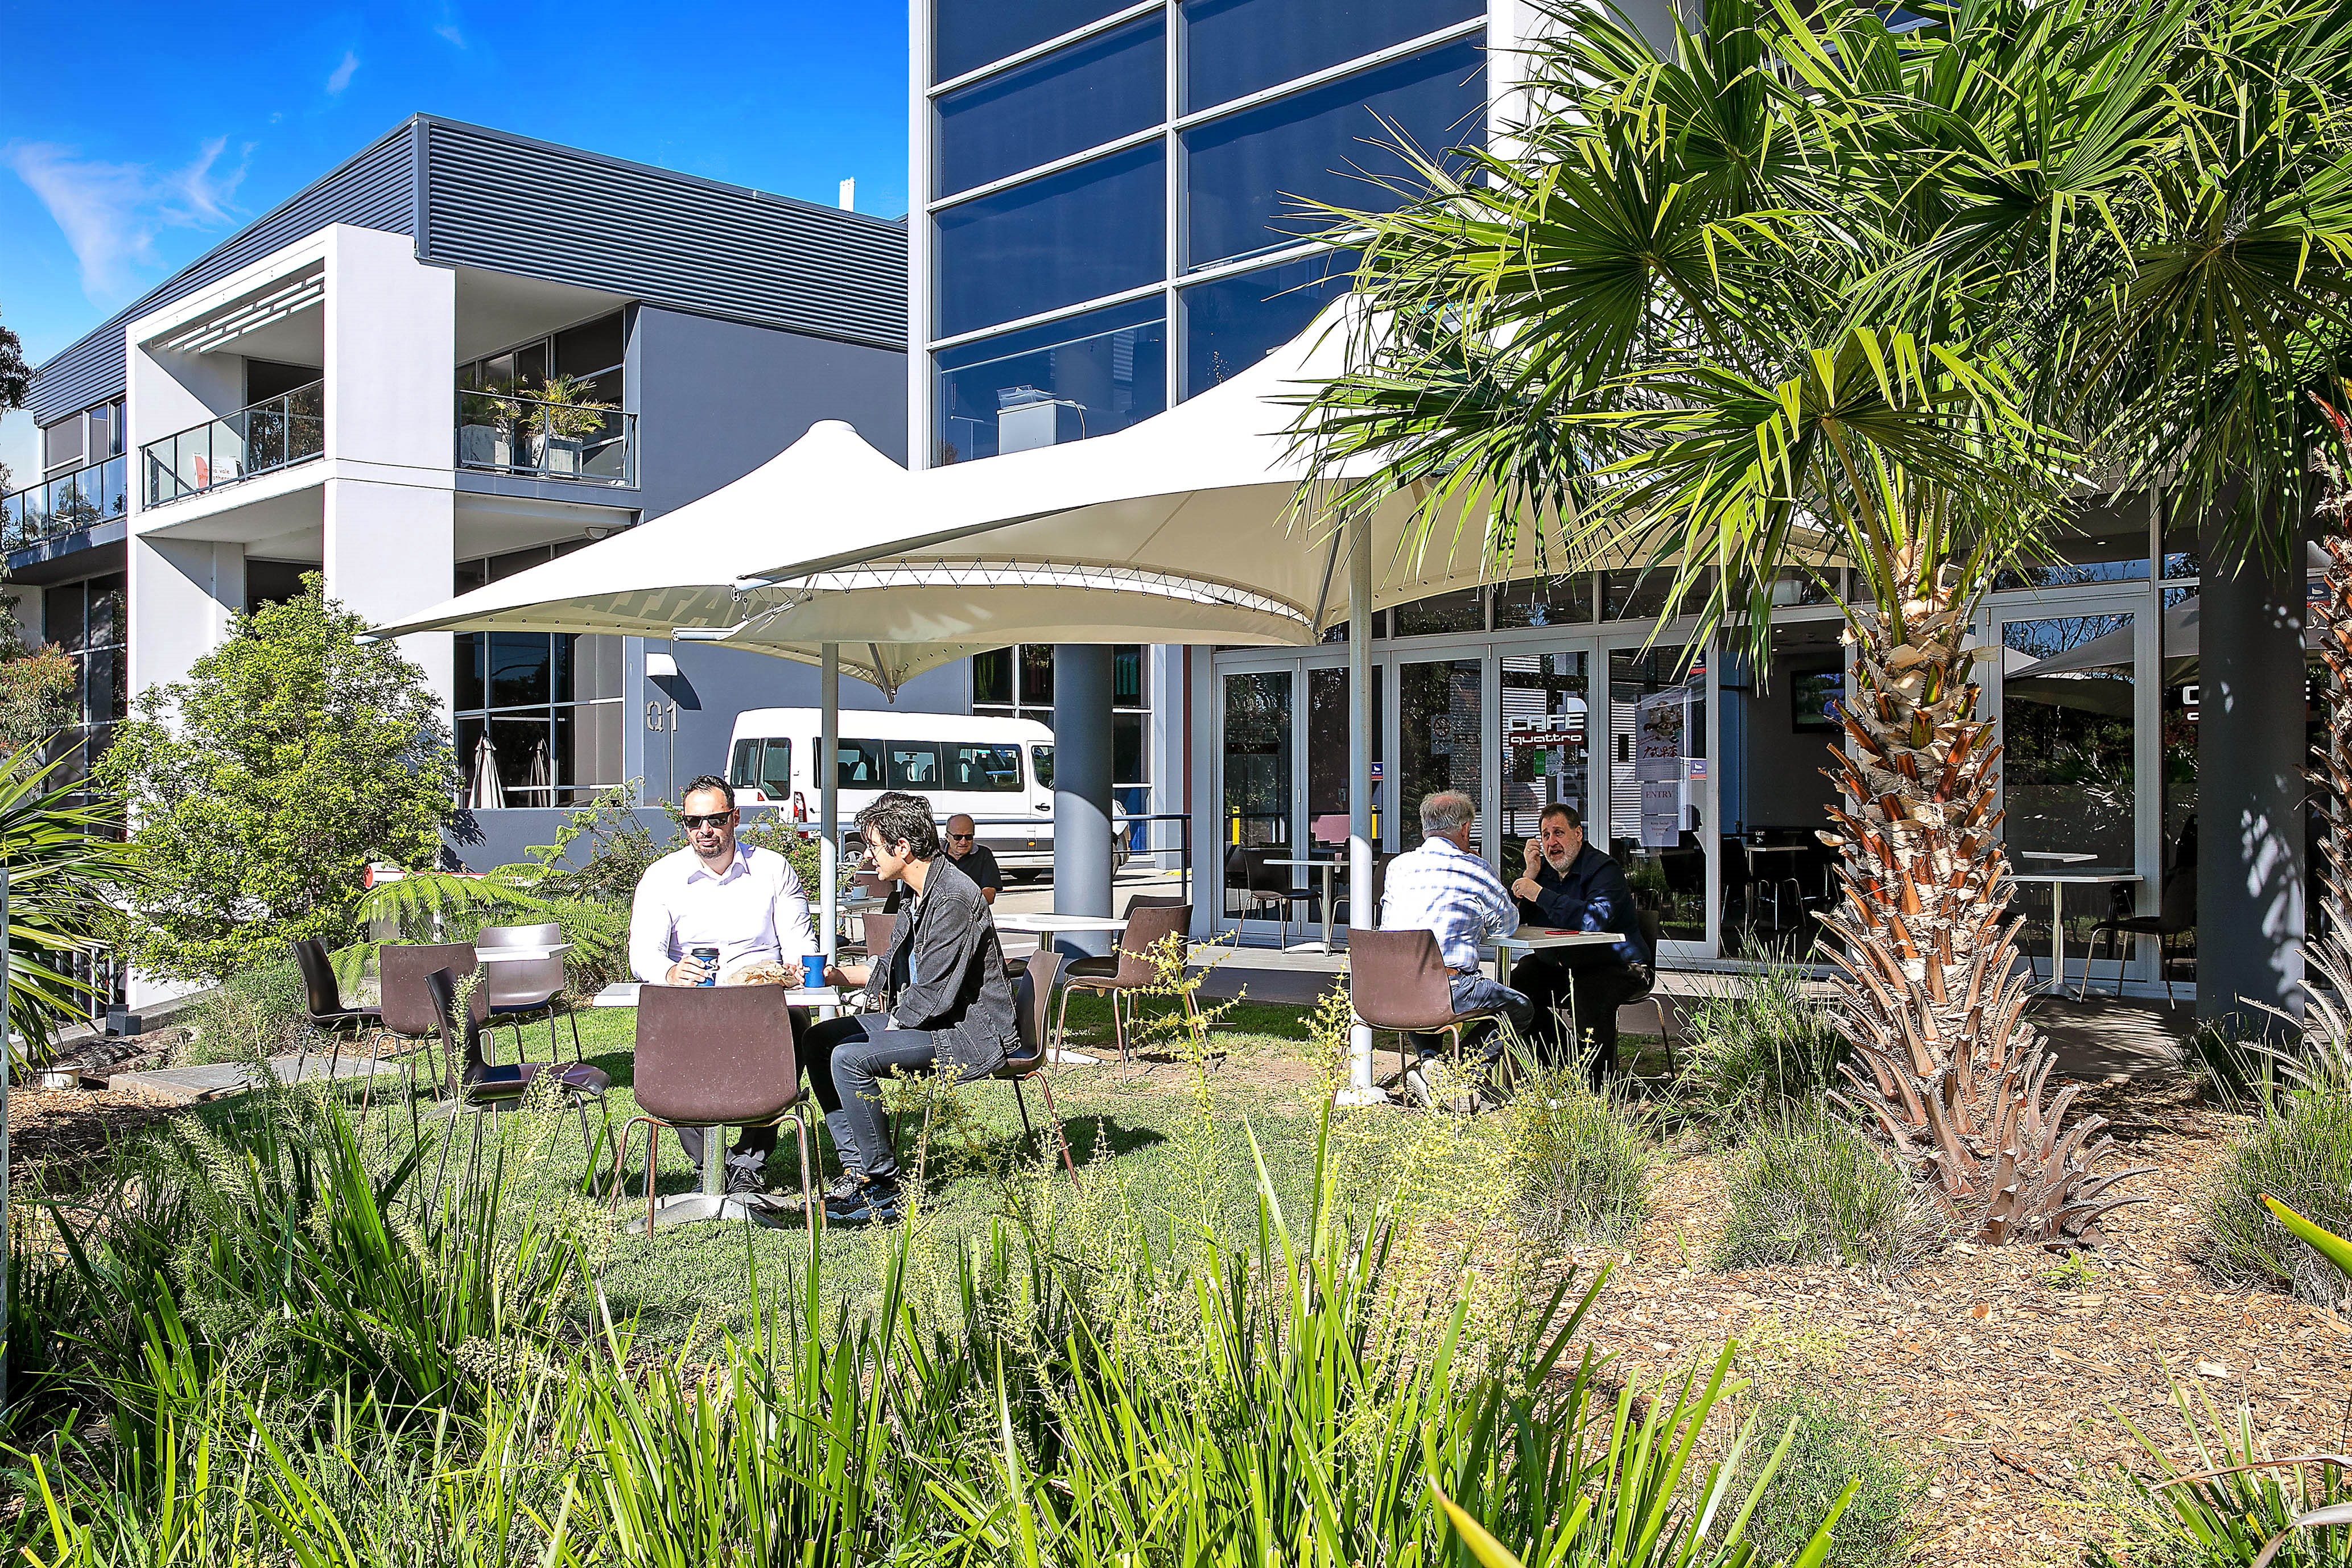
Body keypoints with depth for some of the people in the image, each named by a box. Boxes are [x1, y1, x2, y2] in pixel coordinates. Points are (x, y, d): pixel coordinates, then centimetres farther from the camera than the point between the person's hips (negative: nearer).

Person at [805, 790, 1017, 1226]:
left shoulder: (953, 899, -22)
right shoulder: (917, 892, 11)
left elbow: (935, 994, -23)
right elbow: (891, 967, 23)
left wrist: (893, 1026, -11)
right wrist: (836, 975, 15)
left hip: (970, 1031, -11)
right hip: (921, 1017, 11)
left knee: (849, 1057, -24)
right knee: (818, 1040, 6)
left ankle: (884, 1188, -11)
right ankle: (857, 1166, 3)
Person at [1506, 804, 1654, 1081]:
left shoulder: (1603, 869, -14)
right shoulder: (1543, 869, 8)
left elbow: (1594, 920, -33)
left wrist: (1539, 894, -31)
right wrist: (1530, 874, -12)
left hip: (1618, 967, -7)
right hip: (1558, 965, 8)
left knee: (1590, 996, -35)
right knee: (1518, 984, -11)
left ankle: (1598, 1085, -22)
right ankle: (1558, 1066, 3)